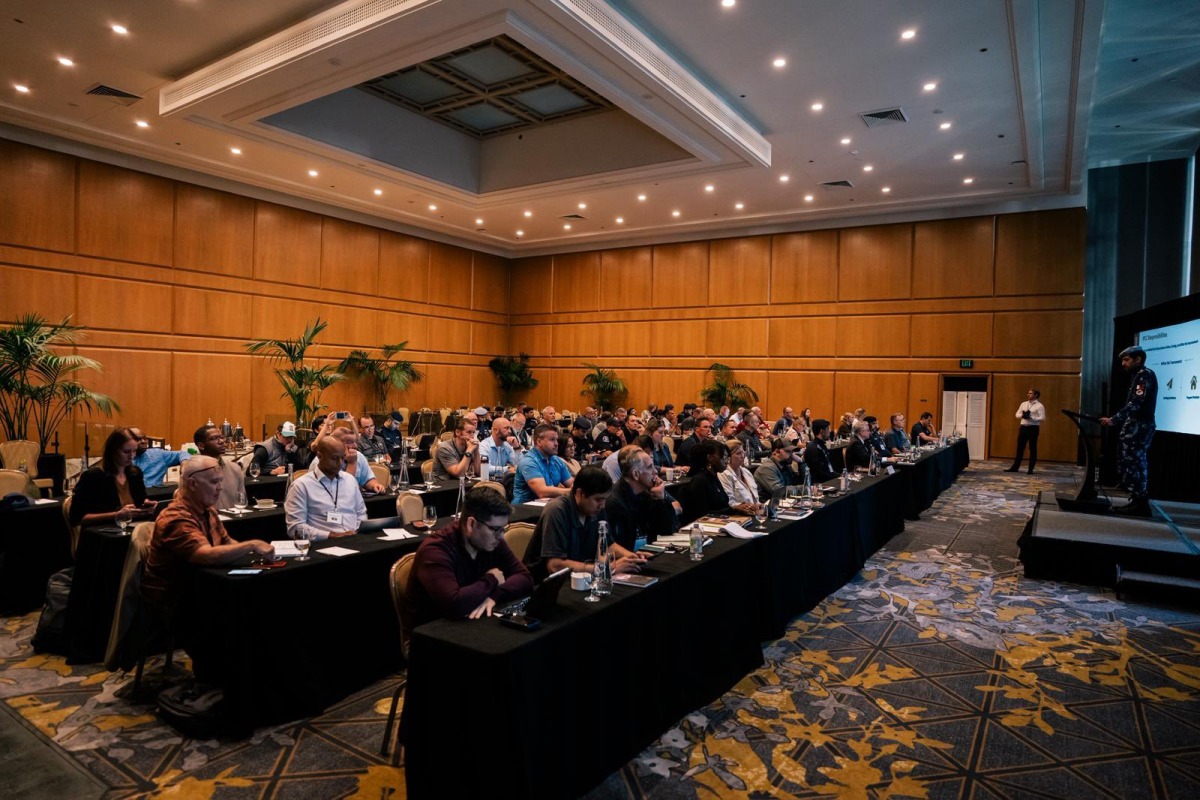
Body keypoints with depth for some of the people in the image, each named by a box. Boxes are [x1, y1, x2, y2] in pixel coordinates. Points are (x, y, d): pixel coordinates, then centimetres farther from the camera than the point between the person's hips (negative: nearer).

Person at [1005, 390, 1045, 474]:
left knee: (1032, 449, 1)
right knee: (1020, 448, 8)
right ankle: (1015, 467, 13)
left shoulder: (1039, 406, -5)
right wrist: (1022, 415, -8)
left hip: (1033, 428, -5)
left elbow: (1042, 418, -11)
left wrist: (1031, 417, -21)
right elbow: (1017, 414, 13)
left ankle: (1031, 469, 7)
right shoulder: (1023, 404, 12)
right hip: (1023, 427, 5)